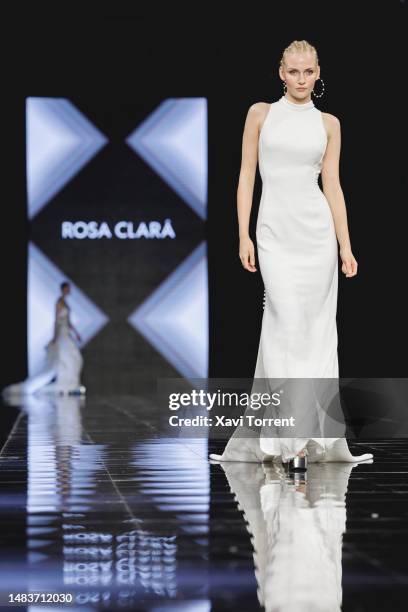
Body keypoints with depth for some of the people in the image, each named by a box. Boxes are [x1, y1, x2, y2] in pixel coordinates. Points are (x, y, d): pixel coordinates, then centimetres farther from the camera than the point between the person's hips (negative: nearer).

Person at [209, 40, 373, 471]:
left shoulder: (327, 123, 9)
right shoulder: (261, 114, 5)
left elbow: (332, 185, 8)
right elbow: (246, 176, 3)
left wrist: (346, 245, 2)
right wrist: (244, 235, -4)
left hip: (317, 229, 2)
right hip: (275, 229, -2)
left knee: (313, 327, 3)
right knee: (288, 321, -13)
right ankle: (292, 438, -13)